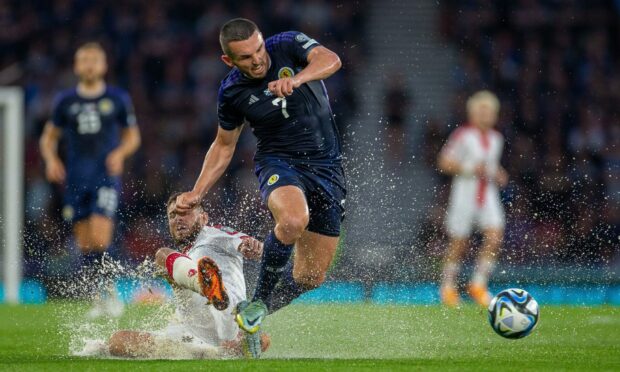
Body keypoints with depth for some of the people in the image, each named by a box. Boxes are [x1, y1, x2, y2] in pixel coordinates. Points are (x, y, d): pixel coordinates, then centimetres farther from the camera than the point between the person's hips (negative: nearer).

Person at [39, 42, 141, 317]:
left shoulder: (118, 99, 5)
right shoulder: (65, 101, 8)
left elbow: (132, 136, 14)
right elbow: (49, 137, 17)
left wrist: (120, 153, -6)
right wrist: (51, 159, -3)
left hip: (106, 176, -2)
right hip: (76, 178, 2)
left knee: (100, 240, -18)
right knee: (84, 243, 3)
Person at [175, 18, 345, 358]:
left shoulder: (288, 46, -8)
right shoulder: (232, 92, -5)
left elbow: (330, 60, -27)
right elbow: (224, 145, 10)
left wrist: (296, 80, -45)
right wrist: (197, 193, 2)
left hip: (326, 167, 2)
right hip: (278, 162, -2)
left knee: (311, 277, 0)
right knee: (293, 219, -38)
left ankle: (255, 316, 25)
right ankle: (258, 302, -19)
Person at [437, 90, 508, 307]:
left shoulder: (496, 138, 11)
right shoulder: (463, 135, -9)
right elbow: (444, 163, -9)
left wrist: (498, 175, 6)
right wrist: (470, 169, -19)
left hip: (488, 195, 5)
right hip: (465, 193, -5)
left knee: (495, 237, -12)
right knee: (459, 243, 1)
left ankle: (478, 284, -3)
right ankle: (448, 286, 19)